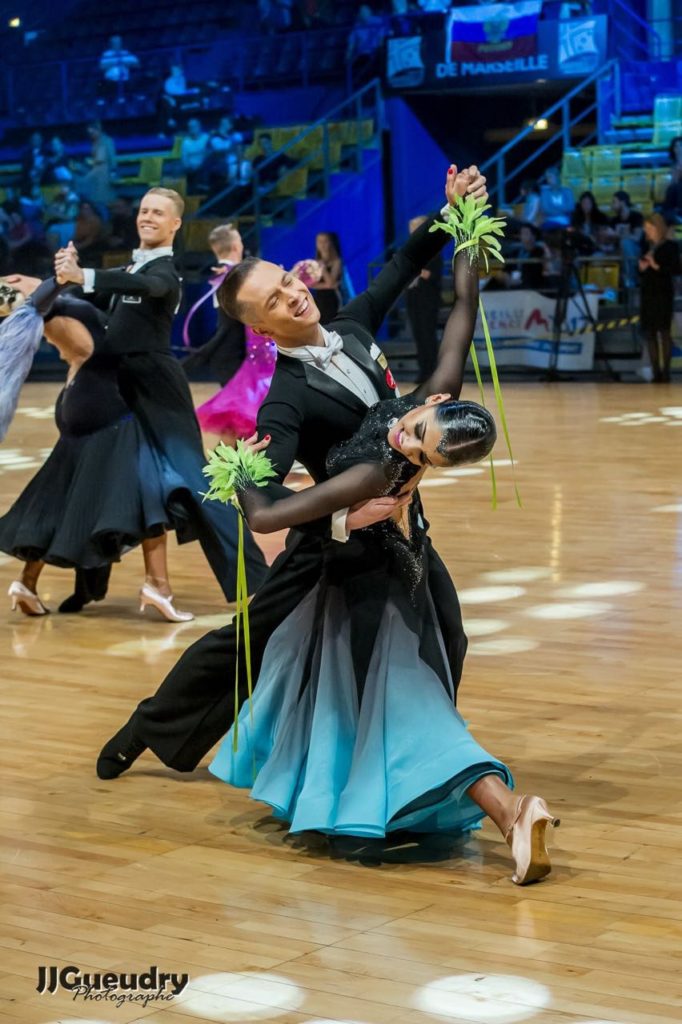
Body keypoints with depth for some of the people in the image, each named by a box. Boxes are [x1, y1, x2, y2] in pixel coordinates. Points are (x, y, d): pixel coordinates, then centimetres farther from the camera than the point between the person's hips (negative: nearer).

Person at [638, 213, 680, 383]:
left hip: (663, 293, -5)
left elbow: (676, 269, -10)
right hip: (647, 293, 5)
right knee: (649, 332, 4)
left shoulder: (670, 246, -5)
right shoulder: (646, 245, 11)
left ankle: (665, 371, -4)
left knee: (664, 331, -6)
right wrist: (642, 268, -3)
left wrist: (656, 266, -18)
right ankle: (656, 372, 10)